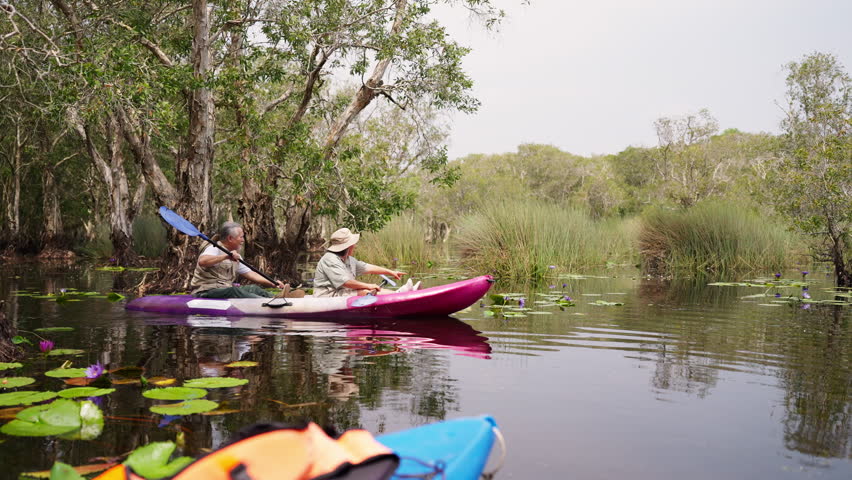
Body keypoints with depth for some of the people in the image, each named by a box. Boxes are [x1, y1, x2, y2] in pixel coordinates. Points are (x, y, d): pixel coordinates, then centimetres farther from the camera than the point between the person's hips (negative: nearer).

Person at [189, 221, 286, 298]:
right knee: (233, 291, -34)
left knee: (253, 288, -10)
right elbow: (202, 261, -30)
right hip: (206, 292, -9)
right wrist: (226, 256, -33)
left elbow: (250, 274, 18)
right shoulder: (214, 249, -8)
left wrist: (273, 284, 6)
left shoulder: (235, 256, 20)